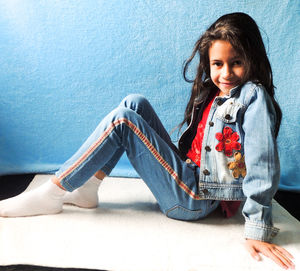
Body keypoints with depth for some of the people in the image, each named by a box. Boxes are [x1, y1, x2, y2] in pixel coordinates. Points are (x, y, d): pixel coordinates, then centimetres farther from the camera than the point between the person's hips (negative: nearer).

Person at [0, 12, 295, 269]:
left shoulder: (253, 96, -13)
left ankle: (50, 195, -6)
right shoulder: (211, 91, 11)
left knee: (122, 120, -16)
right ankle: (85, 190, -1)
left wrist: (257, 229, -24)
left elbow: (263, 164, -21)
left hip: (196, 198, -8)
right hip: (187, 177, 8)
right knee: (134, 104, 2)